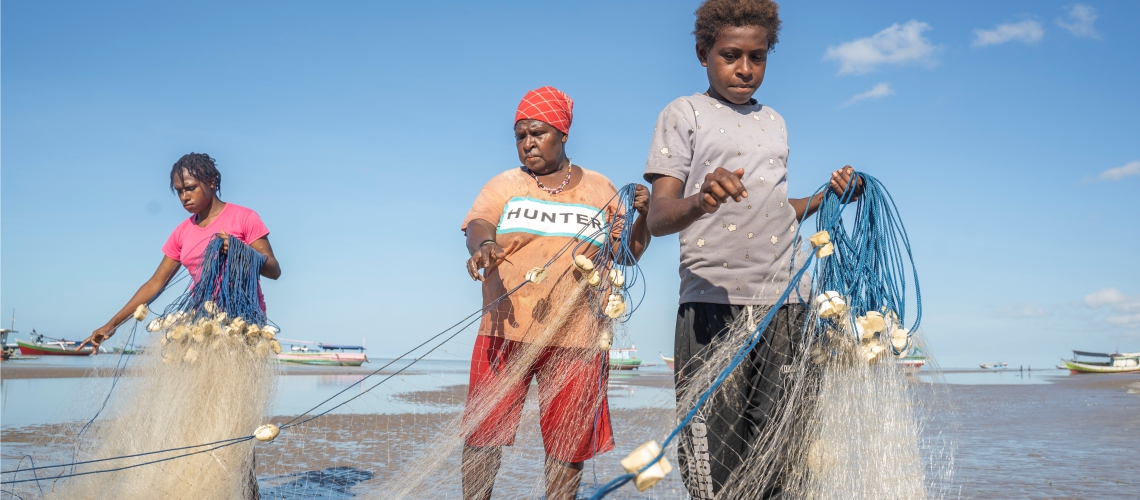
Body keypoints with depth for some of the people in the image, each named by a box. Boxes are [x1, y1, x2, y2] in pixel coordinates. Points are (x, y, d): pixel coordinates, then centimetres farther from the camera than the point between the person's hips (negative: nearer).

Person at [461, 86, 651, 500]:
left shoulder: (600, 190, 11)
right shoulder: (504, 185, 9)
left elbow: (629, 253, 13)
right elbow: (478, 223, -10)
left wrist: (642, 217, -7)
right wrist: (483, 245, -33)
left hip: (576, 337, 0)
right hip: (506, 330, 0)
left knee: (569, 440, 7)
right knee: (482, 432, 1)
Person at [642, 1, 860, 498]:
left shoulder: (775, 121, 24)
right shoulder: (684, 113, 6)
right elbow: (658, 217, -6)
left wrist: (823, 198, 14)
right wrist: (699, 201, -28)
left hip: (786, 302, 5)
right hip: (714, 304, -5)